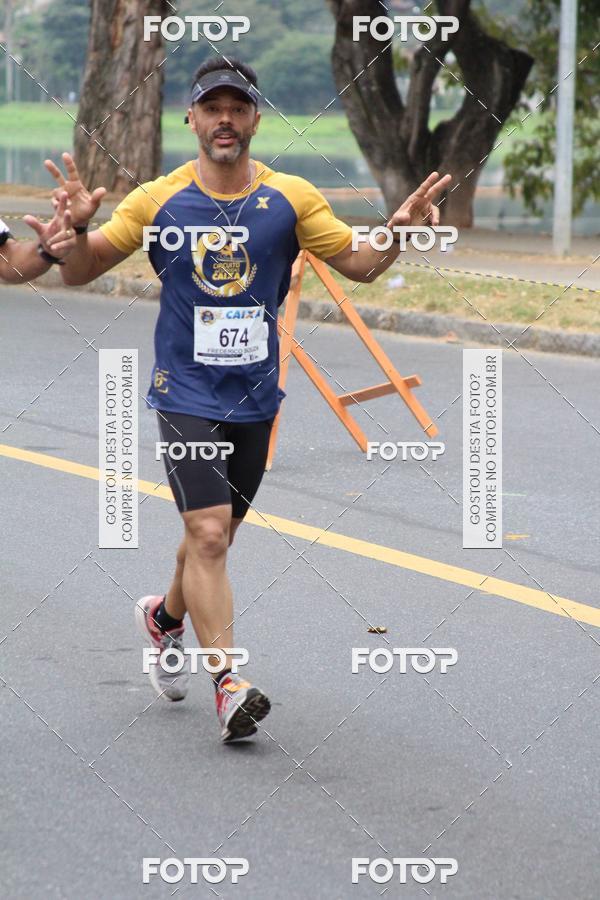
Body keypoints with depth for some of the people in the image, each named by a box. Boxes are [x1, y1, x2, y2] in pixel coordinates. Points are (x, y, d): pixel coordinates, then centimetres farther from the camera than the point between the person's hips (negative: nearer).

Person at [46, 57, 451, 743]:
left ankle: (165, 617, 46)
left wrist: (398, 231, -15)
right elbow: (79, 273, -1)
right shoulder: (158, 201, -5)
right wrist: (79, 226, -23)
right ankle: (227, 684, -15)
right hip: (185, 396, -3)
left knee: (216, 534, 17)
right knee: (208, 534, -16)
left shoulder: (290, 198, 1)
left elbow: (359, 264, 6)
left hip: (254, 398, 3)